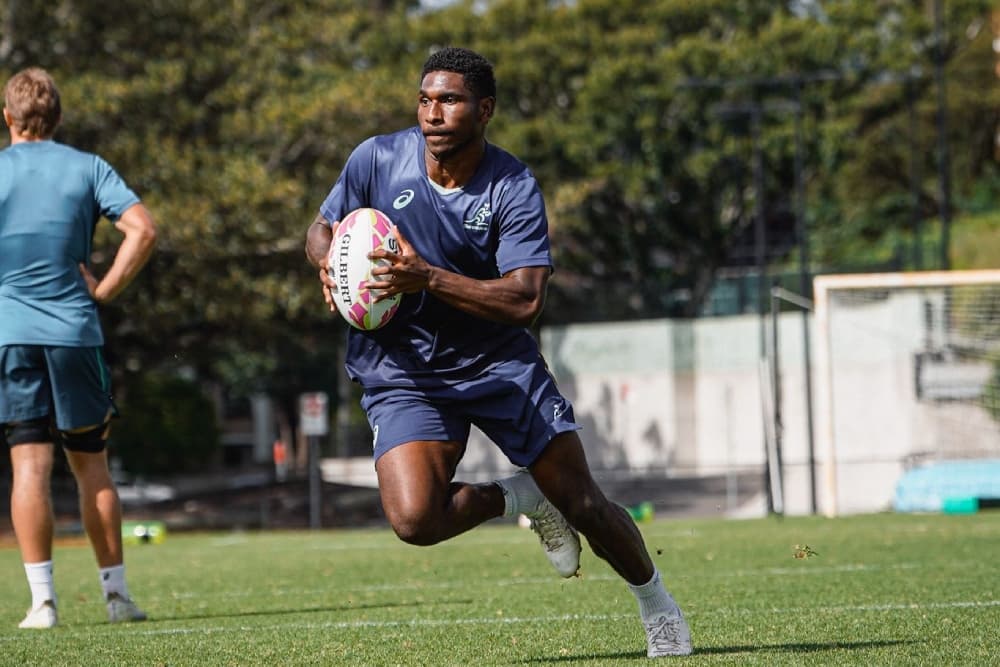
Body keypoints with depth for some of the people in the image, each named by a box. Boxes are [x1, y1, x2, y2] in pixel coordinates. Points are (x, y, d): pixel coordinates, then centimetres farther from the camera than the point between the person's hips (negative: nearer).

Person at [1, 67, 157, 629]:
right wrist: (106, 289, -1)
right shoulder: (88, 168, 4)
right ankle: (117, 594, 11)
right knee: (92, 464, 10)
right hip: (76, 331, 1)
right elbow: (143, 229, -8)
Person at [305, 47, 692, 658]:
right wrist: (328, 260, -15)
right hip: (403, 372, 1)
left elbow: (526, 301, -24)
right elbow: (323, 227, 10)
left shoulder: (514, 188, -14)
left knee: (583, 504, 0)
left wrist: (427, 278, -34)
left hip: (498, 359, 0)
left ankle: (660, 611, 29)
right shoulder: (377, 159, -8)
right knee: (414, 519, -24)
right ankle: (520, 499, 8)